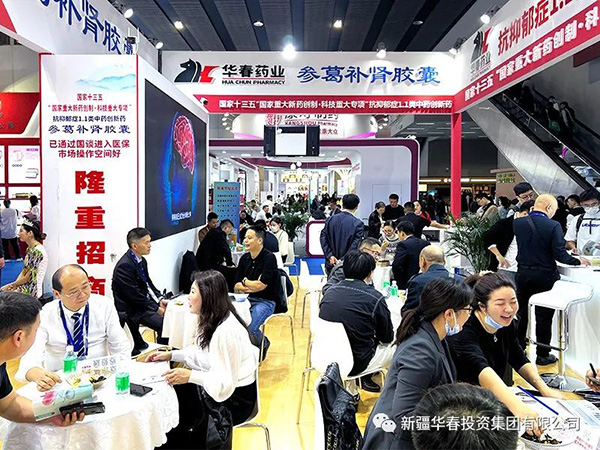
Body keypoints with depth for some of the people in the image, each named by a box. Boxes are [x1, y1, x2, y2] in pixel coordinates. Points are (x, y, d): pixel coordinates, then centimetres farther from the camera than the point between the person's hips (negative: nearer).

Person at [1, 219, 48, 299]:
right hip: (25, 287, 8)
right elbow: (24, 272, 12)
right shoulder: (30, 248, 9)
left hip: (32, 291, -8)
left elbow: (29, 277, -17)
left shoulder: (37, 251, -20)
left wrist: (12, 285, -3)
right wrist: (14, 285, -3)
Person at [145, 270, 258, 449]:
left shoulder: (226, 330, -30)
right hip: (215, 386, 9)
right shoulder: (211, 320, 1)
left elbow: (225, 383, -27)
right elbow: (202, 353, 14)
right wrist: (170, 355, 7)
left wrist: (191, 376, -34)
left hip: (234, 399, -9)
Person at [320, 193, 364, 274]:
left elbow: (323, 238, -2)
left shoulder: (330, 219, 0)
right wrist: (343, 260, -12)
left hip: (331, 264, 4)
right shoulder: (358, 223, -12)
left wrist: (330, 256, -6)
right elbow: (355, 245, -16)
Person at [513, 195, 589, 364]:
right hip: (544, 276, -4)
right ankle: (542, 355, 18)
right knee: (544, 316, 8)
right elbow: (560, 255, -16)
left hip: (523, 273, 4)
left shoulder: (517, 223, -5)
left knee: (521, 312, 17)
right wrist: (578, 262, 1)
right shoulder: (553, 226, -16)